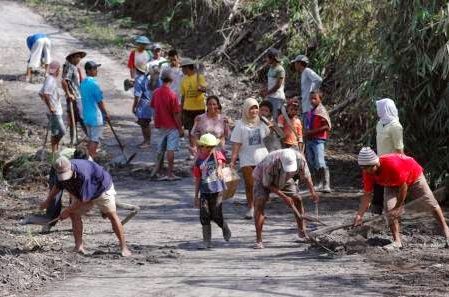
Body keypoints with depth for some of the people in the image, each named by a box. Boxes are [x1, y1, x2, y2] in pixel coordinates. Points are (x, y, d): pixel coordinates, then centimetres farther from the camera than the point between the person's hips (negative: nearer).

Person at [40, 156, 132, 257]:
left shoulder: (83, 174, -43)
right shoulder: (63, 172, -20)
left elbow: (83, 199, -35)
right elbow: (57, 186, 5)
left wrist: (68, 211, -27)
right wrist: (48, 201, 10)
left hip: (102, 188, -7)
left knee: (112, 215, -12)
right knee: (74, 214, -8)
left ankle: (124, 247, -8)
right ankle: (79, 246, -5)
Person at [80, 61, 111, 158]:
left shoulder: (83, 83, 8)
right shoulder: (94, 83, -18)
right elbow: (100, 101, -14)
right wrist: (106, 114, -4)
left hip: (86, 116, 8)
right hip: (96, 116, -8)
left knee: (91, 139, 17)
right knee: (95, 140, -2)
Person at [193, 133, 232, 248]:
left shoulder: (217, 154, -4)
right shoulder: (199, 160, 7)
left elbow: (220, 161, -28)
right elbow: (198, 179, 14)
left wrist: (219, 169, -52)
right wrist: (196, 196, 15)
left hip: (217, 190, -3)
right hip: (204, 192, 3)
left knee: (216, 216, -2)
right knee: (204, 216, -2)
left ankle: (225, 229, 30)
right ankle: (207, 242, 7)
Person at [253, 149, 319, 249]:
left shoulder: (299, 159, -31)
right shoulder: (270, 163, -43)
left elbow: (306, 176, -12)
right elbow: (267, 184, -27)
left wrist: (313, 193, -20)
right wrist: (284, 197, -28)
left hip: (285, 179, 4)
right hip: (263, 179, -4)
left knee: (297, 200, -2)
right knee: (260, 204, -21)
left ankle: (302, 232, 17)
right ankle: (258, 240, -21)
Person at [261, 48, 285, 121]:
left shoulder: (280, 69, -13)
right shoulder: (271, 69, 14)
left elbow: (278, 85, -16)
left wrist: (267, 93, -9)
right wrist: (266, 90, 3)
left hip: (277, 97, -9)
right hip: (270, 97, 9)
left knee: (276, 118, -7)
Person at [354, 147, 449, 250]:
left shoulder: (392, 164, -45)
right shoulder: (368, 172, -26)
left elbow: (403, 187, -33)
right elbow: (367, 195, -16)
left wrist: (397, 207, -27)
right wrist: (359, 214, -23)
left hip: (414, 178, -4)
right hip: (392, 185, 5)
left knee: (431, 205, 6)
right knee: (389, 209, -15)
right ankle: (397, 241, -9)